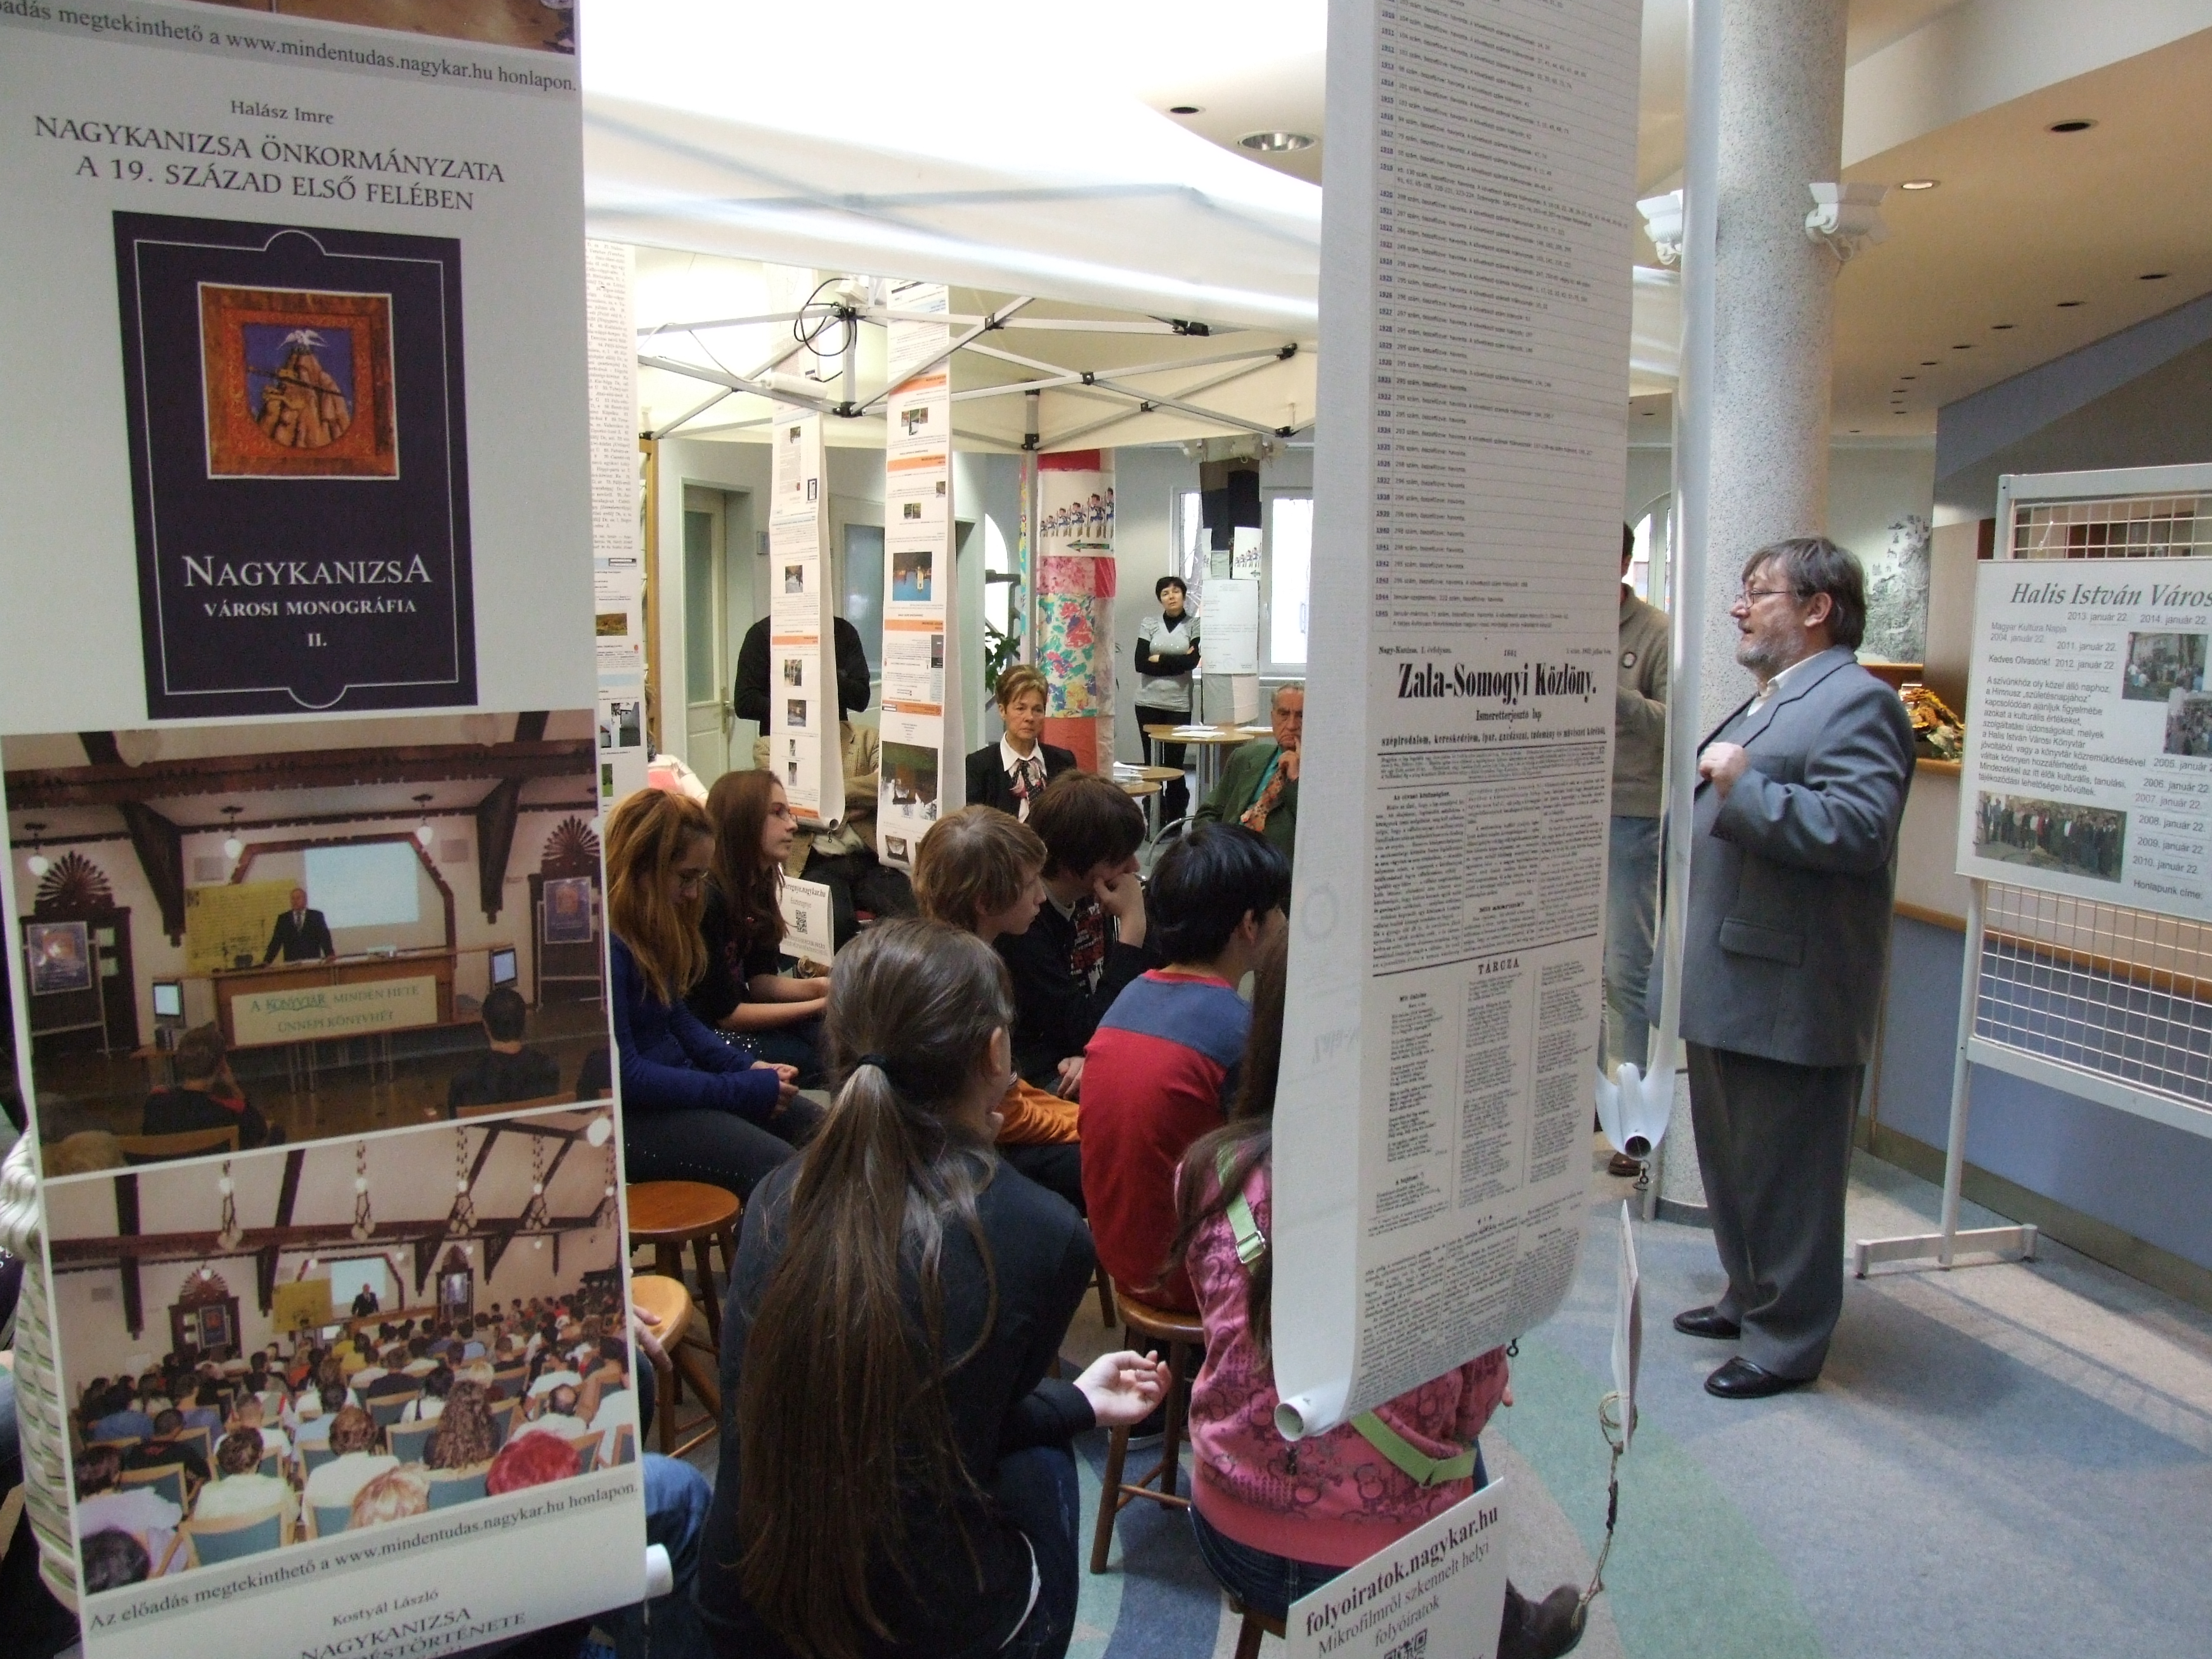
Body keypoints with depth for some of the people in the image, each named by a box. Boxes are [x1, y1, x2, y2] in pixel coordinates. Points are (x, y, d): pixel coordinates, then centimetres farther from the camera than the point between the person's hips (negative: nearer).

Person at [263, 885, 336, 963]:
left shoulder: (316, 916, 9)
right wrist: (267, 961, -3)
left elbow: (324, 936, 0)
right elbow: (276, 942, 10)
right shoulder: (283, 918, 14)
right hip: (291, 964, 1)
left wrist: (330, 955, -17)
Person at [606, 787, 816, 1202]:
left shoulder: (648, 925, 8)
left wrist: (744, 1066, 0)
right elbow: (621, 1075, -24)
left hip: (674, 1078, 10)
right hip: (627, 1116, -10)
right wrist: (740, 1089, -19)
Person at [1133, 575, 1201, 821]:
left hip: (1179, 703, -1)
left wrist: (1159, 659, -7)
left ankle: (1176, 822, 8)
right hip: (1149, 702, 1)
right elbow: (1140, 663, -4)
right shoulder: (1149, 624, 6)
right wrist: (1177, 663, -7)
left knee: (1175, 764, -3)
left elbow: (1193, 661, -9)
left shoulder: (1194, 625, 4)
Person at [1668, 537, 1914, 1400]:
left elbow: (1856, 832, -28)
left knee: (1786, 1174, 3)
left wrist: (1742, 787, -25)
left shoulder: (1857, 703, -15)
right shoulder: (1767, 702, 18)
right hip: (1730, 984, 10)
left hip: (1791, 996, -10)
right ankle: (1749, 1297, 36)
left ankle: (1788, 1339, 16)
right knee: (1732, 1159, 21)